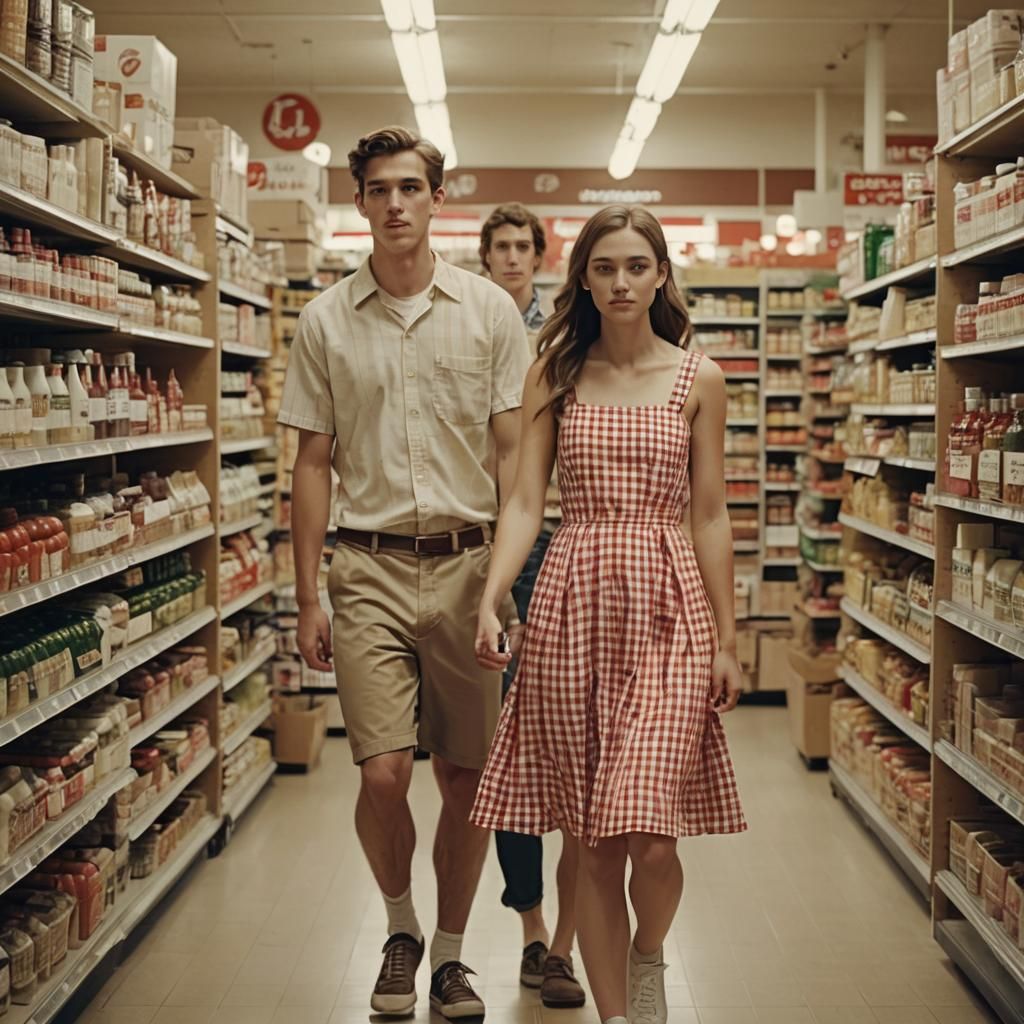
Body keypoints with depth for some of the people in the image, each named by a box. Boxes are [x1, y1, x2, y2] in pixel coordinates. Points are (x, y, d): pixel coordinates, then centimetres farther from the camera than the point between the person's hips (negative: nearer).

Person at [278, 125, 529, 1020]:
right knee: (384, 775, -8)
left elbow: (512, 452, 5)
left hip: (466, 563, 0)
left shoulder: (489, 311, 5)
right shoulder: (326, 320, 6)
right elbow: (314, 463, 7)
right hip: (370, 567, 0)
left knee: (467, 778, 6)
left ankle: (451, 952, 25)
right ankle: (400, 927, 21)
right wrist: (308, 598, 2)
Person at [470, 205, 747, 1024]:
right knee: (592, 843, 5)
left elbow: (711, 515, 6)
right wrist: (490, 601, -11)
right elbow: (525, 502, 3)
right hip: (573, 602, 1)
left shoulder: (698, 381, 6)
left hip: (668, 610, -1)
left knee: (649, 832, -11)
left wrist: (727, 641, 4)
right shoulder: (553, 376, 8)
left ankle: (650, 957, 22)